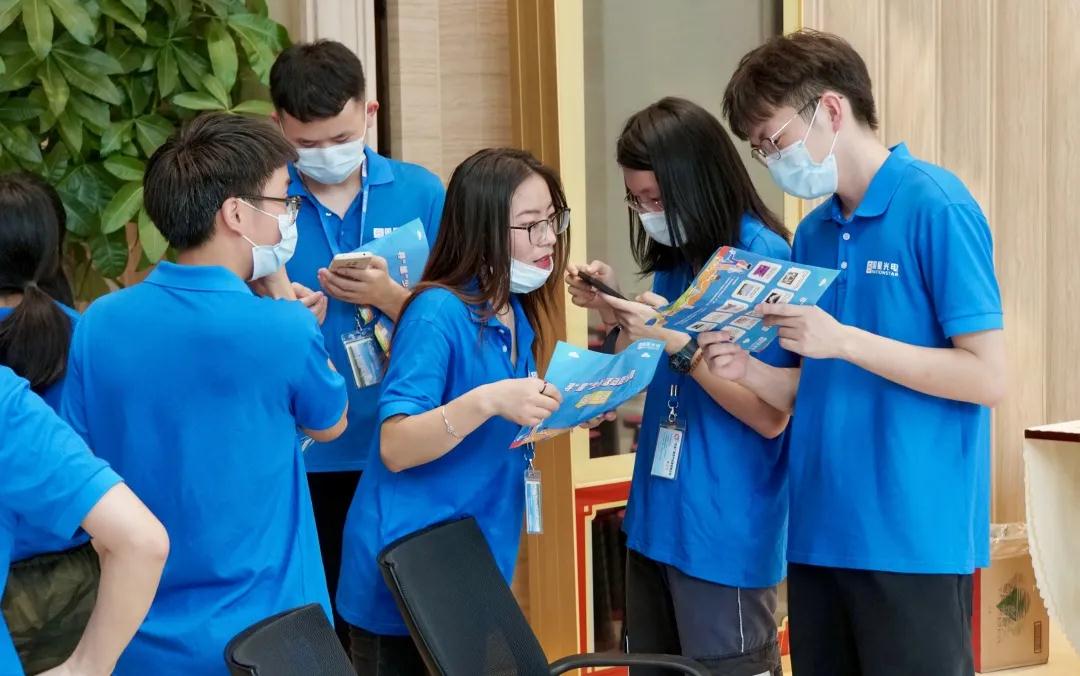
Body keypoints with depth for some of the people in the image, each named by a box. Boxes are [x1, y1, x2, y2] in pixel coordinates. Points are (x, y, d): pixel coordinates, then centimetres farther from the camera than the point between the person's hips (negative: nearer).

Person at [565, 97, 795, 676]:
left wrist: (677, 342, -24)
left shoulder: (765, 259, -14)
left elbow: (771, 416, -17)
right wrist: (616, 311, 2)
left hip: (725, 535, -8)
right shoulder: (677, 260, 10)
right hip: (656, 521, 8)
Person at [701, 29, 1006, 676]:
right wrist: (749, 372, -3)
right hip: (820, 532, 7)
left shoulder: (936, 207, -11)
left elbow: (987, 377, -14)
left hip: (914, 537, -7)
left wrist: (843, 340, -19)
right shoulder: (813, 235, 11)